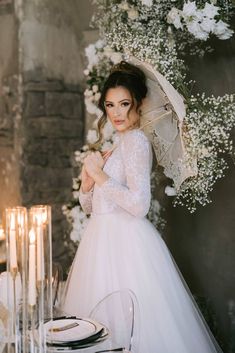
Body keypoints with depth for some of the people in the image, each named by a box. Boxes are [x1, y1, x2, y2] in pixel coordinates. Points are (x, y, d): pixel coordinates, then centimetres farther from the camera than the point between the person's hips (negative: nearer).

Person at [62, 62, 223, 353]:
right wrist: (89, 176, -2)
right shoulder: (119, 143, 16)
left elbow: (138, 205, -22)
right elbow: (89, 206, 18)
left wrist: (99, 174, -13)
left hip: (127, 242, -9)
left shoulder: (136, 140, -10)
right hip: (104, 239, 9)